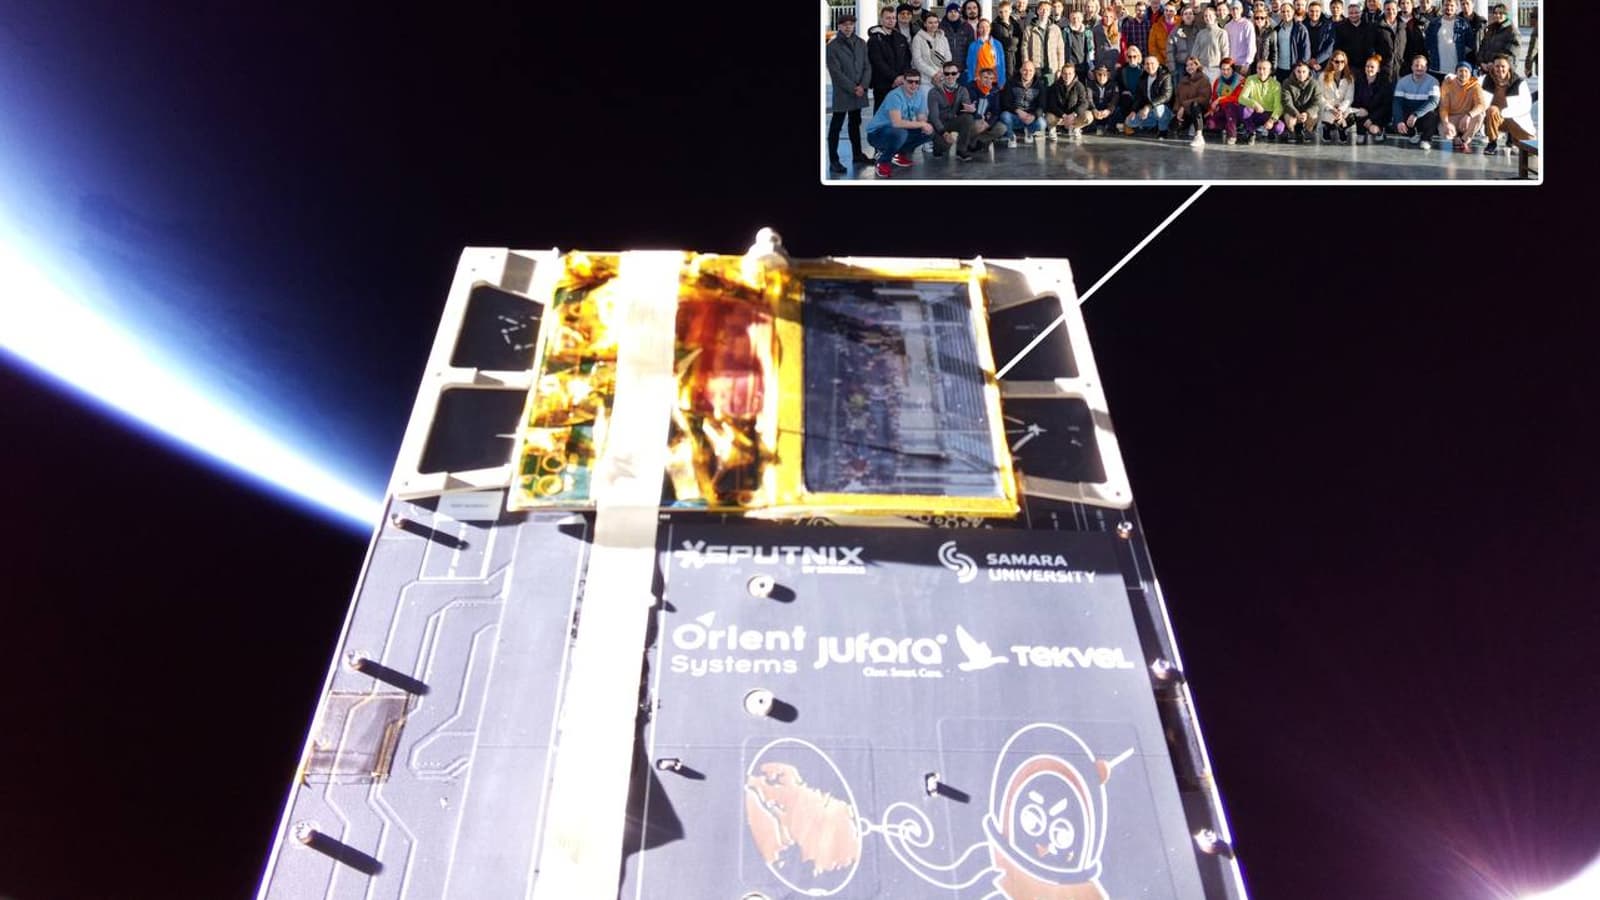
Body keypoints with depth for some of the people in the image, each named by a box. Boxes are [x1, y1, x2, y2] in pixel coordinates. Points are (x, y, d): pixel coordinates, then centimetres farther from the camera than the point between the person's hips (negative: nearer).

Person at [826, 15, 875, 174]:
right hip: (842, 93, -5)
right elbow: (836, 72, -11)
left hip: (859, 92, 5)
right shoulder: (832, 46, -6)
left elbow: (867, 66, 6)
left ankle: (857, 155, 27)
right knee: (836, 127, -2)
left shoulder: (861, 43, 8)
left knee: (855, 124, 16)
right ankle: (833, 161, -1)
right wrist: (853, 88, -15)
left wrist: (862, 86, -10)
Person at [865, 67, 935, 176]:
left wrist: (924, 125, -24)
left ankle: (899, 154, 11)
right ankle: (883, 162, -12)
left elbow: (922, 118, 1)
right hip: (877, 133, -7)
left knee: (929, 132, -6)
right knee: (900, 133, -38)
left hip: (900, 131, 7)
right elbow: (897, 123, -38)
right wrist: (922, 124, -29)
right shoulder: (895, 96, -26)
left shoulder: (919, 94, -3)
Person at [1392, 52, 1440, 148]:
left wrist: (1416, 115, -39)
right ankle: (1412, 134, 9)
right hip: (1407, 114, 2)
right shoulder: (1403, 81, -4)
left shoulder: (1433, 81, -10)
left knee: (1431, 115, -35)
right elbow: (1398, 102, -12)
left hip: (1424, 115, -2)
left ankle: (1426, 139, -3)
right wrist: (1399, 121, -29)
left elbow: (1434, 102, -22)